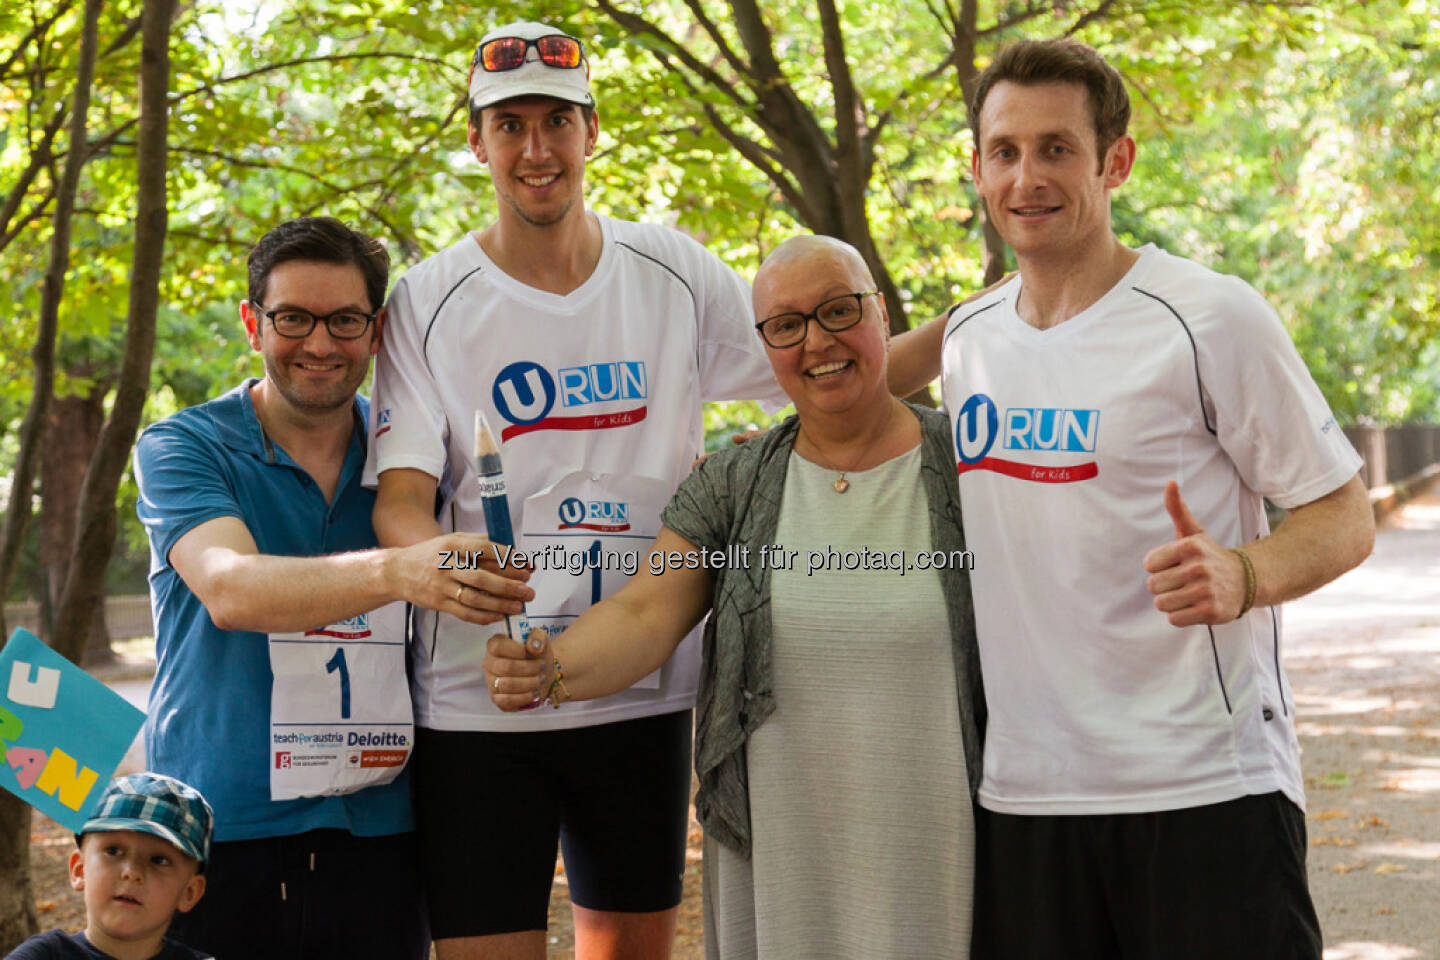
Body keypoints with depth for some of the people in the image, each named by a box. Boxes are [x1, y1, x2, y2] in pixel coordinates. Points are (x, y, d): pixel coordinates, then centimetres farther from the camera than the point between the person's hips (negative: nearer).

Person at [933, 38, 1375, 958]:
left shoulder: (1210, 317, -7)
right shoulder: (966, 339, 10)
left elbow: (1345, 516, -4)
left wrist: (1241, 575, -25)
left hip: (1207, 786, -5)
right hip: (1022, 791, 5)